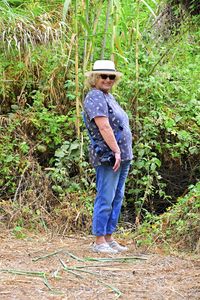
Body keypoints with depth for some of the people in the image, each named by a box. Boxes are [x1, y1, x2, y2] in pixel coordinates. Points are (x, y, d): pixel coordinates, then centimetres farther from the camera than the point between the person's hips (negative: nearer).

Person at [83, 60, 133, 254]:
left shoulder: (109, 97, 18)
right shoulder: (95, 97, -12)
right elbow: (104, 127, -20)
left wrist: (122, 152, 16)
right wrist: (116, 151, -20)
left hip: (123, 156, 10)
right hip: (108, 157, -10)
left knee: (117, 198, 12)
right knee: (105, 199, -7)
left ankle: (109, 238, 17)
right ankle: (99, 242, -3)